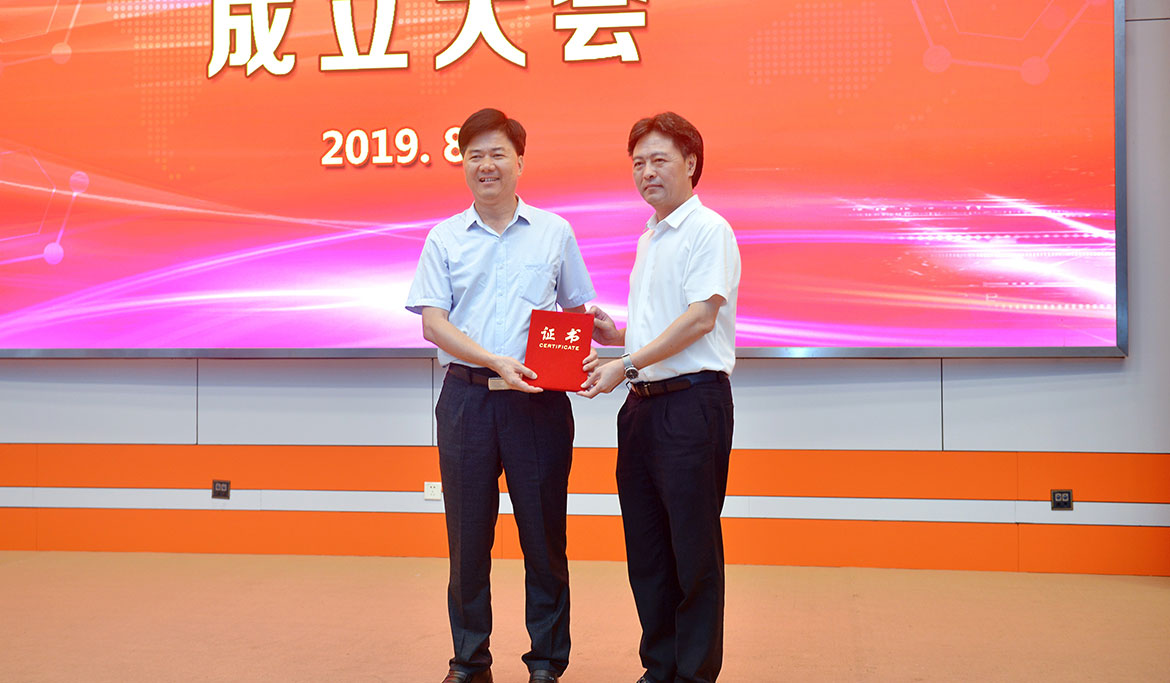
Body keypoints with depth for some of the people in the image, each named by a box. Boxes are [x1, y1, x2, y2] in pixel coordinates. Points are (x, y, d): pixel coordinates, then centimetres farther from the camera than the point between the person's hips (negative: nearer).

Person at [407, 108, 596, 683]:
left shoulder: (554, 232, 8)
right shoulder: (445, 239, 7)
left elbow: (578, 312, 13)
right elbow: (433, 321, -1)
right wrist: (495, 361, -15)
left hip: (540, 399, 0)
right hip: (466, 397, 0)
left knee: (544, 531, 4)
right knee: (468, 533, 6)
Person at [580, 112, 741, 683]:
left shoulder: (708, 230, -7)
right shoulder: (648, 239, 19)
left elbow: (701, 318, -17)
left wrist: (626, 364, -17)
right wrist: (616, 335, 7)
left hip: (692, 401, -8)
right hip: (642, 403, 9)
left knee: (693, 548, -2)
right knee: (646, 548, 11)